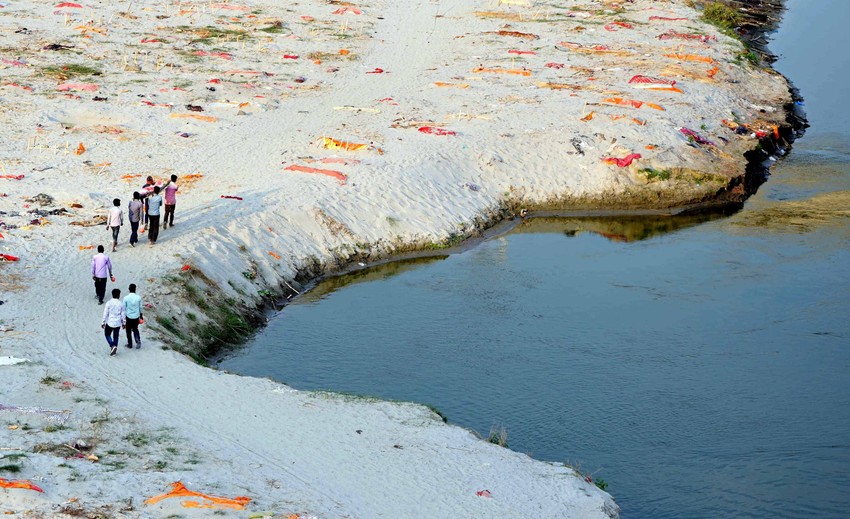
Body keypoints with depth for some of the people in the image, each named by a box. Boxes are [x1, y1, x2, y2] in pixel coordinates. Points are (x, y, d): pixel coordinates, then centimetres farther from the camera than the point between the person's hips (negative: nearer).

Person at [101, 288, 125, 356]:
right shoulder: (120, 304, -6)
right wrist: (123, 323, 13)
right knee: (116, 336, 16)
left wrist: (103, 322, 0)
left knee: (107, 334, 16)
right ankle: (114, 350, 22)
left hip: (110, 323, -2)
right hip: (118, 323, 2)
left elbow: (105, 314, -9)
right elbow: (123, 314, 1)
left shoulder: (109, 303, -12)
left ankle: (112, 346, -4)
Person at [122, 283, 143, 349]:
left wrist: (124, 318, 2)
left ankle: (130, 344, 24)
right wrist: (141, 315, 18)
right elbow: (140, 307, 2)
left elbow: (124, 309, -8)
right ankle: (138, 340, 2)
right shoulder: (138, 297, -10)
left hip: (128, 317, -2)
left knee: (129, 331, 15)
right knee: (135, 329, 21)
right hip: (136, 317, 2)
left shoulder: (126, 298, -15)